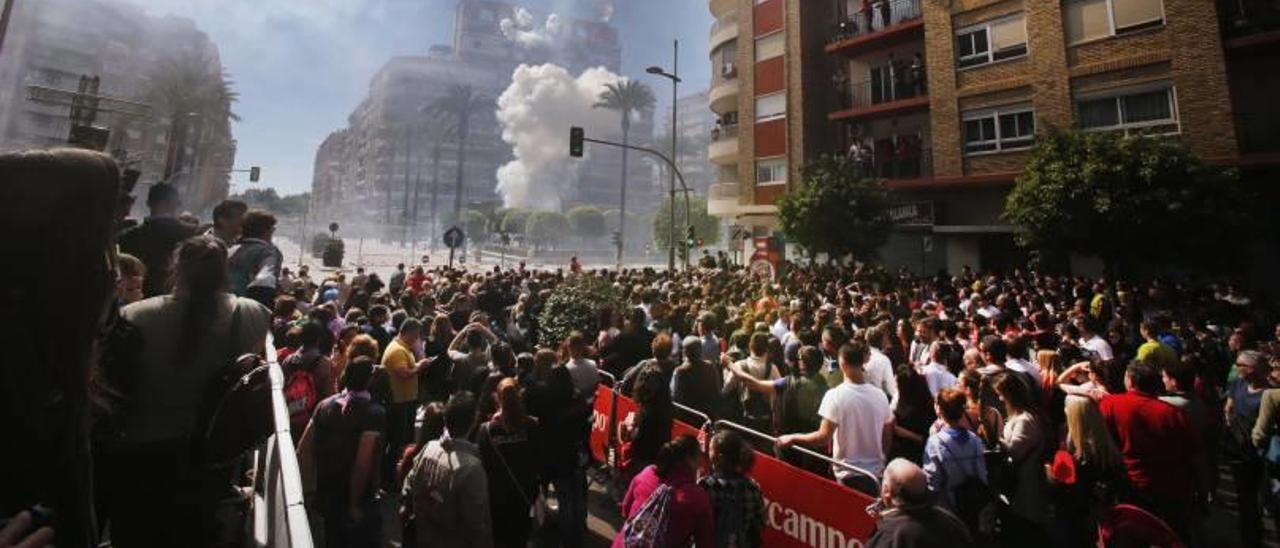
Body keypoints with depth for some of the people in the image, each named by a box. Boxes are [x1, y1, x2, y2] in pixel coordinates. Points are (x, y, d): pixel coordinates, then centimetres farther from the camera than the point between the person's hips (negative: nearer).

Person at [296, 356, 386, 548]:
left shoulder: (325, 404, -3)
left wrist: (310, 487, 10)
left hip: (326, 495, 6)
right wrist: (355, 504, -15)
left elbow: (303, 449, 1)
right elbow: (362, 463, -28)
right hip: (359, 500, -6)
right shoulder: (374, 412, -23)